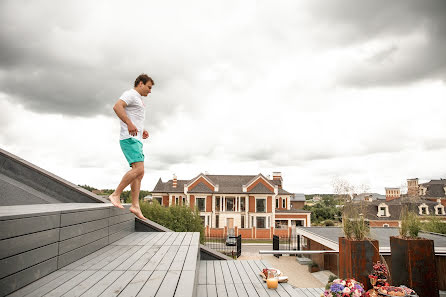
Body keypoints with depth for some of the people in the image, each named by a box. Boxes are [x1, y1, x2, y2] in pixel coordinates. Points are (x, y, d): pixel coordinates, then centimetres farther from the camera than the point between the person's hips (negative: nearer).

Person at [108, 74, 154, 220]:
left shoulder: (139, 99, 28)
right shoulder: (131, 94, -3)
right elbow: (117, 107, -21)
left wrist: (142, 130, 22)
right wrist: (130, 124, -30)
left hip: (136, 140, 10)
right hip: (129, 138, -10)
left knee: (139, 173, 2)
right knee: (138, 169, -21)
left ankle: (135, 205, 0)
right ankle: (116, 195, -12)